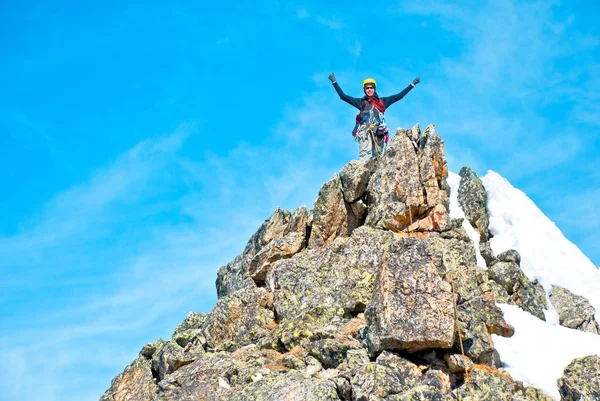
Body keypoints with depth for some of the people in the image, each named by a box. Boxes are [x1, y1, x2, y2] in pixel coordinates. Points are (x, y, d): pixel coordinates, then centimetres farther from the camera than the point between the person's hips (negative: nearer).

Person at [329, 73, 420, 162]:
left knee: (378, 155, -7)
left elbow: (400, 95, 26)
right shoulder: (361, 102, 25)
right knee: (365, 152, -20)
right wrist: (334, 82, 20)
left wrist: (412, 84, 25)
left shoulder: (382, 101, 26)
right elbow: (343, 96, 23)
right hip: (364, 129, -1)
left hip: (378, 130, 1)